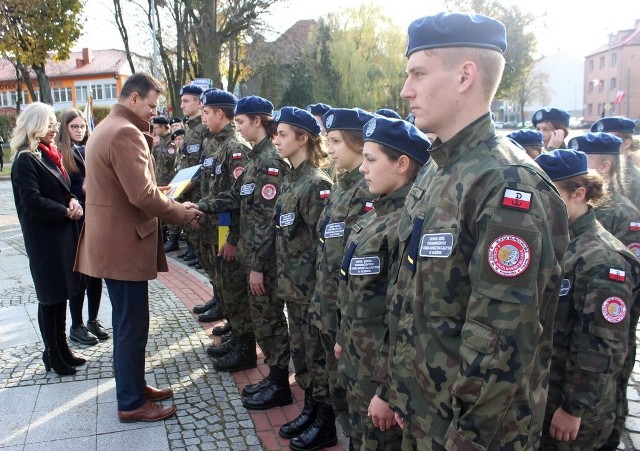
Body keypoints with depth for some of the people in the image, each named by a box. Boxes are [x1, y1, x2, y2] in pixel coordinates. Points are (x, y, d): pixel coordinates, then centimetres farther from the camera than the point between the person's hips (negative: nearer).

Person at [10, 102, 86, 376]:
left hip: (63, 233, 8)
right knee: (50, 297, 1)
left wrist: (73, 202, -1)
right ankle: (53, 355, 14)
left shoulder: (50, 155, 15)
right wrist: (66, 211, -14)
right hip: (44, 238, -8)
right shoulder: (25, 160, -12)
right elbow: (32, 201, -21)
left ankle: (62, 350, 25)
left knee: (61, 294, 14)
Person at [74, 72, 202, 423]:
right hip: (123, 244, -11)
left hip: (112, 240, 11)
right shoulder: (126, 133, -19)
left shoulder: (106, 128, 16)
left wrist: (172, 205, 9)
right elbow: (143, 195, -25)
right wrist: (181, 213, -11)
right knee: (131, 326, 1)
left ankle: (133, 385, 35)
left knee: (127, 322, 20)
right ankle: (132, 404, 15)